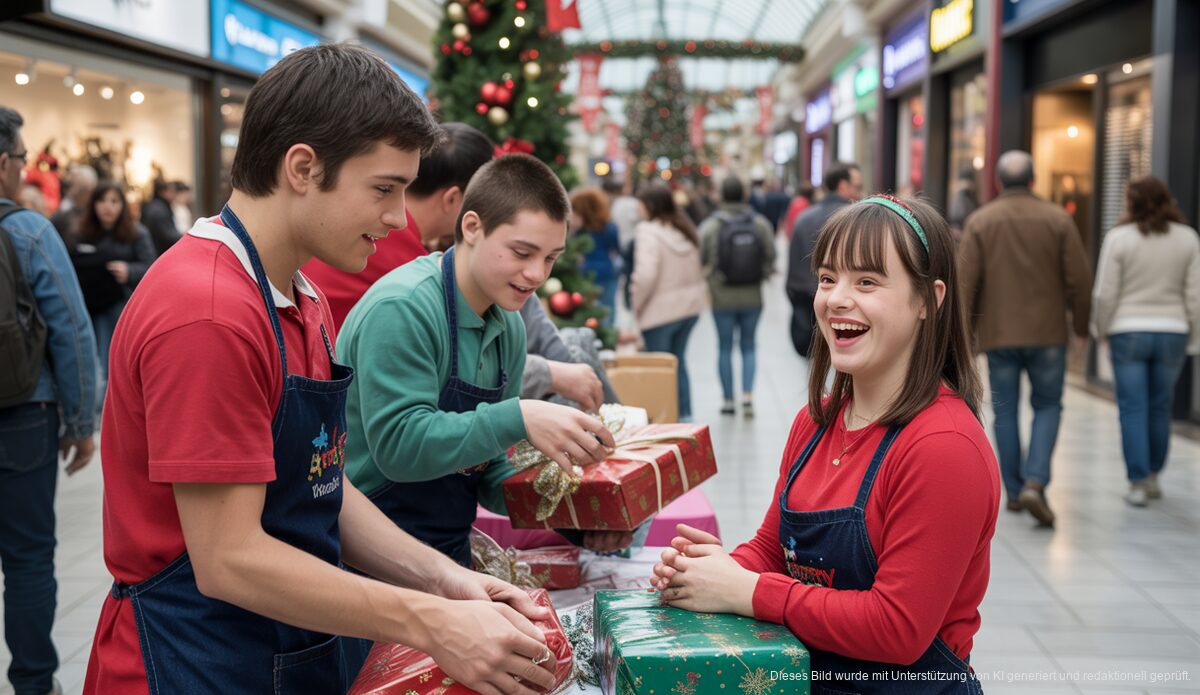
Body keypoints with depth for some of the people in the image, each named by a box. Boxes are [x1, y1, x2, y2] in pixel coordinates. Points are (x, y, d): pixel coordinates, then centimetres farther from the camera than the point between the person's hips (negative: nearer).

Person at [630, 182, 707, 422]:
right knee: (678, 359, 20)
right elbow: (698, 269, 12)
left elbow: (646, 275, -25)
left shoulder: (649, 232, -17)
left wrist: (636, 303, -12)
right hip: (690, 304, 8)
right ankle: (684, 414, 25)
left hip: (661, 309, -8)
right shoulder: (685, 230, 7)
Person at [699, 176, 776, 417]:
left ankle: (728, 399, 15)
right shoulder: (760, 223, -6)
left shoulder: (710, 226, -12)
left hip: (722, 297, -1)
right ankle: (748, 394, -1)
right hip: (753, 297, 2)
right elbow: (771, 257, -4)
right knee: (748, 345, 13)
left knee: (725, 346, 10)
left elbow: (701, 260, -11)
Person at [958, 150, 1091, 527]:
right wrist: (1081, 327, 10)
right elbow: (1079, 279, -2)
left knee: (1006, 411, 10)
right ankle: (1035, 483, -7)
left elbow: (966, 282, -6)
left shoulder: (980, 221, -1)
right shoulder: (1058, 219, 0)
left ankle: (1013, 491, 15)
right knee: (1047, 406, 10)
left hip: (998, 334, 0)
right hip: (1047, 333, 0)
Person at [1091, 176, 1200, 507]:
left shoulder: (1119, 237, -7)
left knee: (1133, 409, 2)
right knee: (1160, 408, 15)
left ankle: (1138, 483, 2)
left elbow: (1105, 293, -7)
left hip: (1128, 332, -3)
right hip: (1172, 332, 3)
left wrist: (1100, 329, 7)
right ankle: (1153, 476, 27)